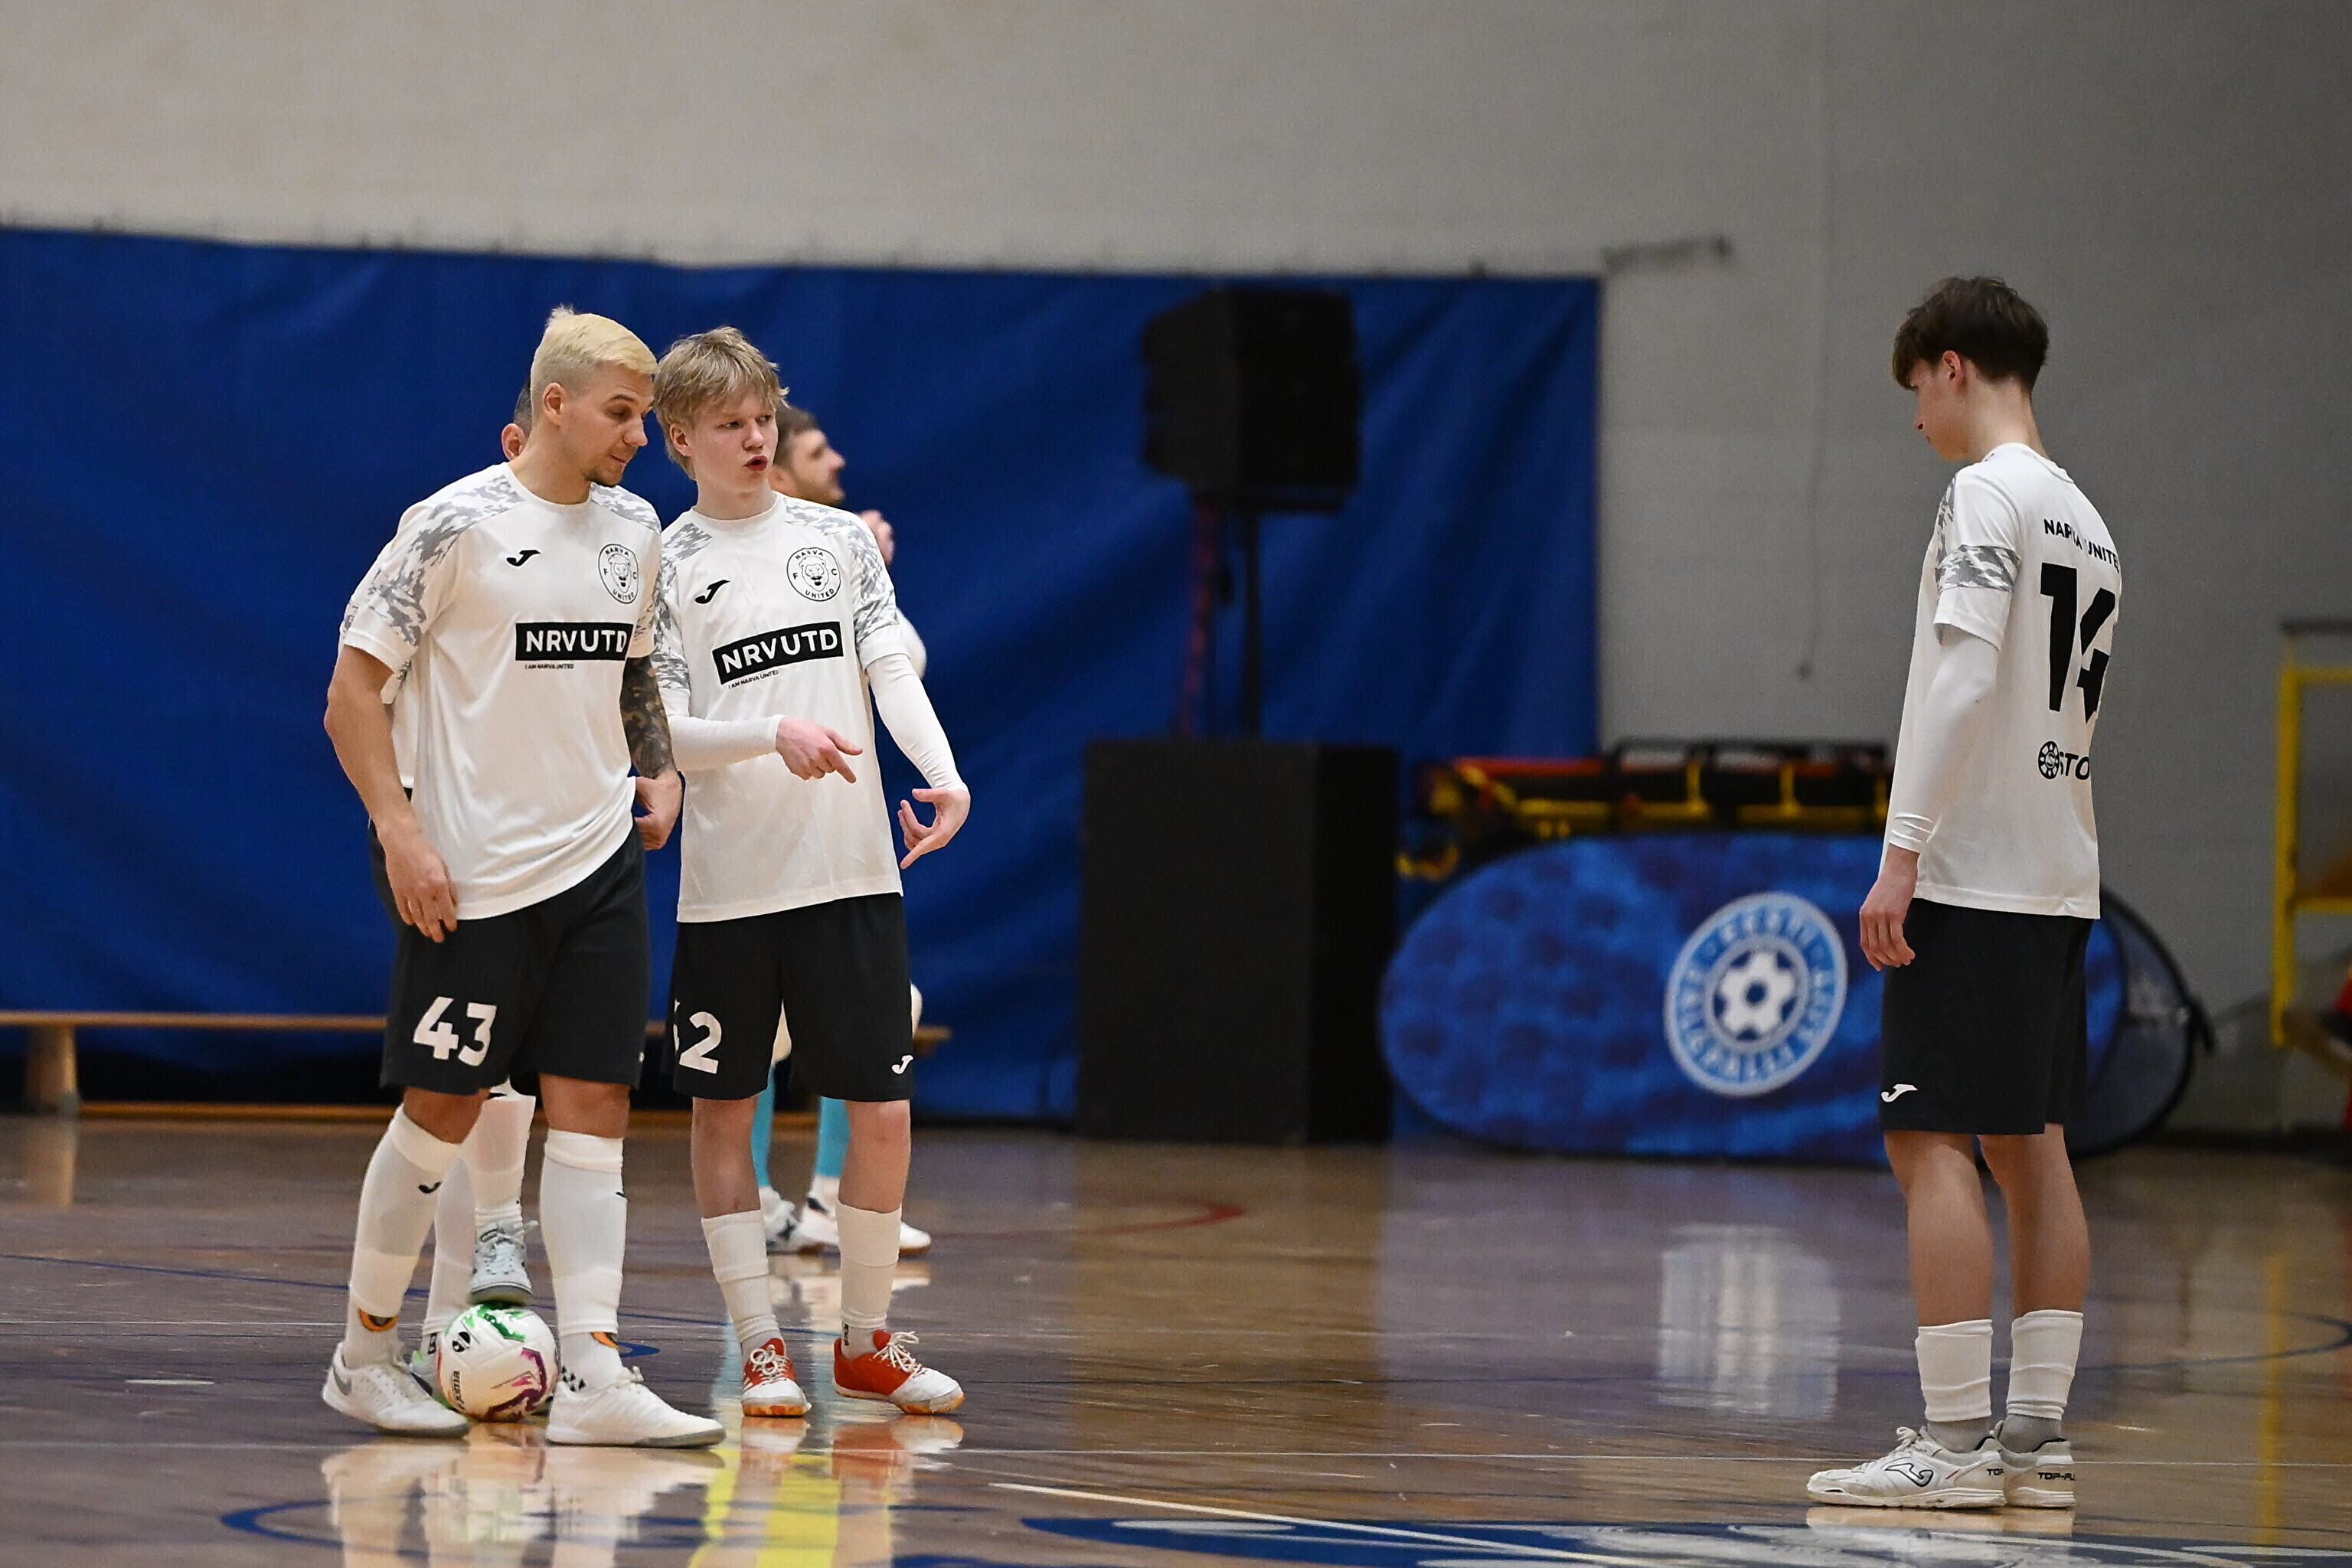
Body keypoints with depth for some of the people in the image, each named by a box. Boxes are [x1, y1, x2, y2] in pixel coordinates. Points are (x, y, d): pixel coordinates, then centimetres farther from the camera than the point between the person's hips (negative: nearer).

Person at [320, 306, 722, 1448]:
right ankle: (365, 1353, 18)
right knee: (443, 1108, 1)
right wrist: (400, 830, -16)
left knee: (593, 1106, -1)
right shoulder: (455, 526, -10)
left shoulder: (633, 531, 9)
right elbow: (353, 688, -8)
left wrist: (660, 770, 10)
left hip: (600, 865, 6)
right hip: (471, 876, -6)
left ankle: (591, 1379, -5)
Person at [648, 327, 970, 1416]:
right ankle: (759, 1346, 10)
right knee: (723, 1111, 3)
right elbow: (661, 733, -5)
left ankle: (866, 1339, 14)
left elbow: (892, 671, 3)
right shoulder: (663, 568, 1)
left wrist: (943, 775, -15)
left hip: (852, 872, 2)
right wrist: (775, 734, -22)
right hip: (727, 885, -2)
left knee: (881, 1110, 1)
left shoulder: (839, 539, 9)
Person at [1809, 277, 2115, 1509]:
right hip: (2058, 880, 9)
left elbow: (1964, 680, -19)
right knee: (2029, 1148, 10)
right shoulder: (2085, 521, 18)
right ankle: (2036, 1434, 11)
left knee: (1931, 1142, -8)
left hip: (1970, 875, -9)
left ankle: (1953, 1442, -12)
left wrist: (1902, 853, -20)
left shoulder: (1987, 495, -9)